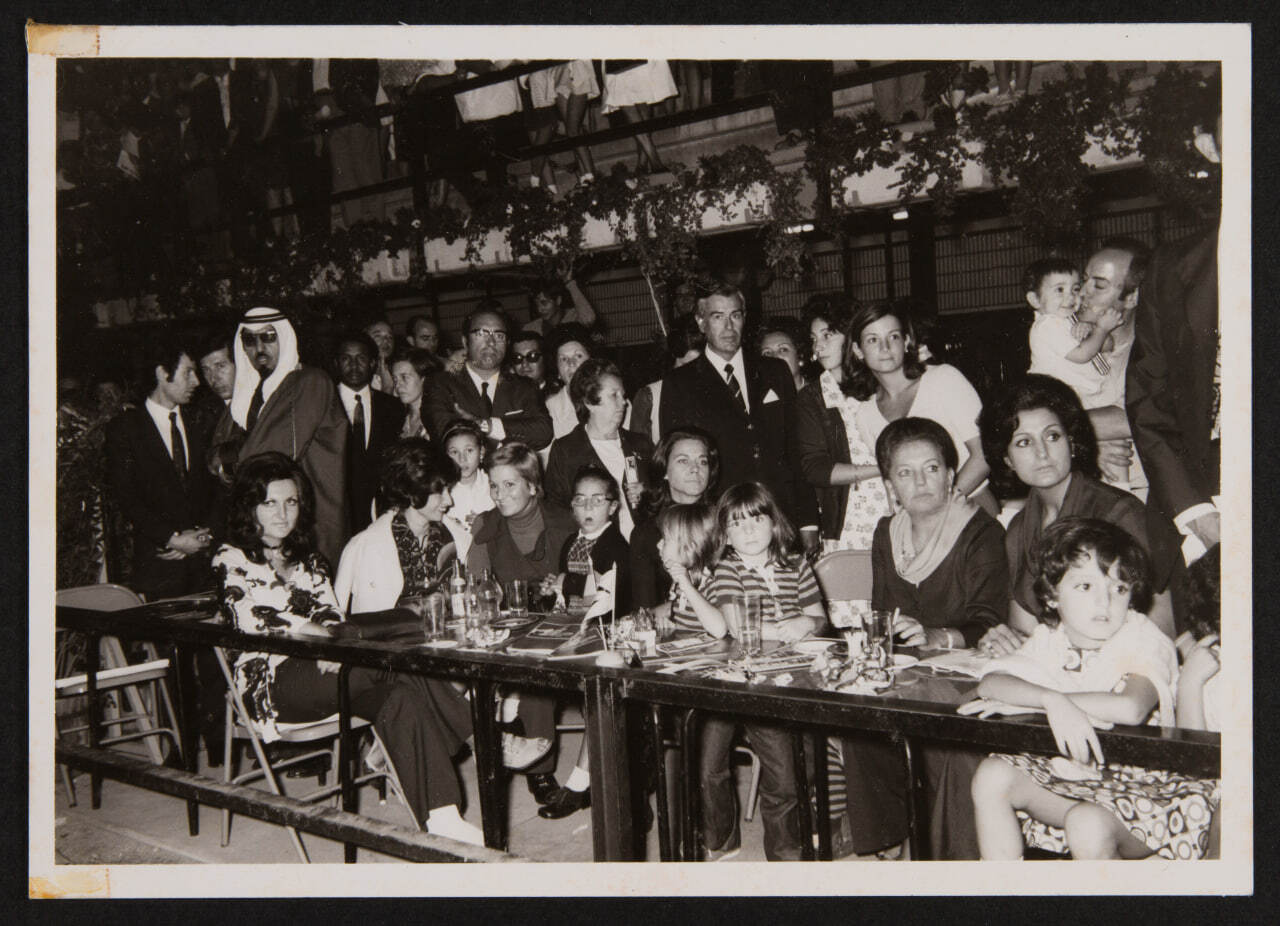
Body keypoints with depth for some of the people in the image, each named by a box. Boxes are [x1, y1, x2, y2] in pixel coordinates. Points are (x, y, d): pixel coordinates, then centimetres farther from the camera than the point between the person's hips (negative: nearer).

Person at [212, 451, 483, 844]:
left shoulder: (308, 558, 22)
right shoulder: (231, 560, 5)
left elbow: (333, 618, 13)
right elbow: (255, 622, -9)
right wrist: (324, 635, -9)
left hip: (324, 668, 5)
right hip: (272, 680, -5)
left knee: (402, 699, -28)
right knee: (397, 668, -30)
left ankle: (441, 818, -34)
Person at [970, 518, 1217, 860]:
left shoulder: (1145, 640, -12)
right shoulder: (1049, 639, 2)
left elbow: (1130, 708, -33)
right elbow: (989, 684, -13)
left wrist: (1024, 702, -24)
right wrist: (1051, 700, -34)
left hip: (1135, 783, -5)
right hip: (1065, 774, 5)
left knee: (1089, 826, -34)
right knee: (992, 774, -15)